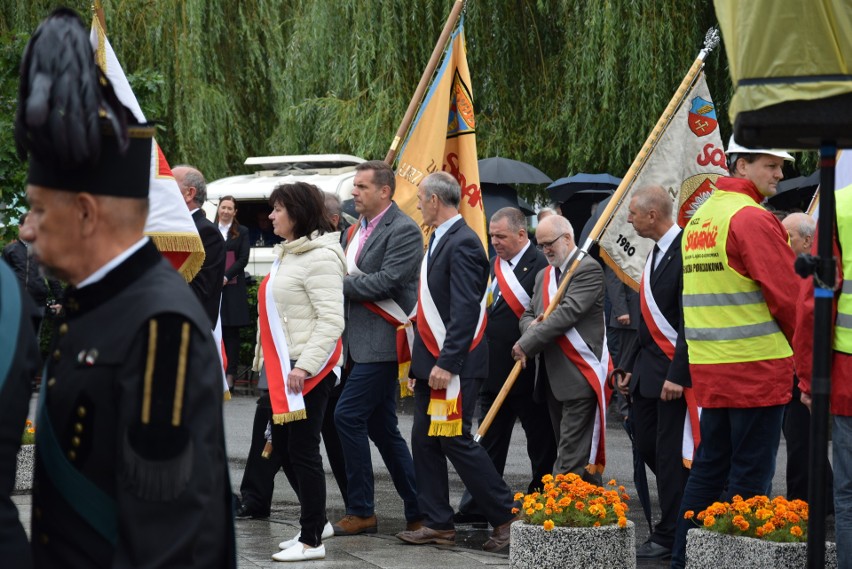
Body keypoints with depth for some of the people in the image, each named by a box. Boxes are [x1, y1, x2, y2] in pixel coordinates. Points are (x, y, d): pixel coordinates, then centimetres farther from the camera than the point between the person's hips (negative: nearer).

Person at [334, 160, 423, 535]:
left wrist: (341, 283, -14)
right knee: (381, 427, 11)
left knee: (348, 416, -13)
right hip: (359, 343, 9)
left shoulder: (404, 231, -11)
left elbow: (387, 281, -20)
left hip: (381, 344, -9)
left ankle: (361, 511, -5)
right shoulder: (357, 229, 16)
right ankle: (417, 510, 18)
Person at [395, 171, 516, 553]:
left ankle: (505, 517, 3)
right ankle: (438, 524, 15)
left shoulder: (462, 243, -16)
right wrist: (420, 363, 17)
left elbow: (465, 310, -22)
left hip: (453, 364, -10)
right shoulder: (439, 239, 14)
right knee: (424, 441, 9)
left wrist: (447, 364, -24)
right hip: (431, 362, 10)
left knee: (455, 440, -7)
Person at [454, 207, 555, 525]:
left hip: (528, 371, -8)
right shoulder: (496, 265, 13)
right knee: (490, 442, 10)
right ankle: (476, 508, 13)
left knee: (540, 442, 6)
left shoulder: (539, 265, -13)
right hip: (495, 370, 8)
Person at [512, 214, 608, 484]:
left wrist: (527, 343, -16)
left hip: (580, 375, -9)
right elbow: (528, 315, 21)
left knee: (572, 458, -12)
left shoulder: (588, 269, -9)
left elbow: (569, 312, -18)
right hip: (553, 377, 9)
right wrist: (531, 325, -6)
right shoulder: (544, 275, 19)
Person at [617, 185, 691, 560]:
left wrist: (678, 374, -22)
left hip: (673, 370, -9)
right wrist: (631, 366, 18)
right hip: (648, 367, 9)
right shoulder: (657, 252, 13)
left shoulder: (684, 251, -17)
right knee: (645, 442, 12)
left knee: (670, 452, -3)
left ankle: (669, 537, 5)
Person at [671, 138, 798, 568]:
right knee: (750, 474, -3)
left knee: (709, 467, 14)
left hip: (709, 368, 8)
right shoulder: (752, 218, -14)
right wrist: (801, 344, 3)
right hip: (757, 366, -8)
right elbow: (786, 295, -15)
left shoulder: (699, 217, 14)